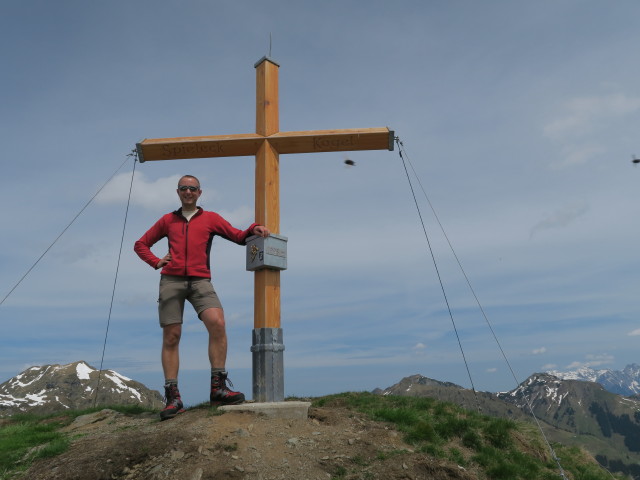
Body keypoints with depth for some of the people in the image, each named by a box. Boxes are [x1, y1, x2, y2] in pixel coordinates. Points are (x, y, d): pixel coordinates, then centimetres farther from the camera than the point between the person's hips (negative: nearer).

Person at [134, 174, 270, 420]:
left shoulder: (210, 218, 16)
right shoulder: (167, 220, 20)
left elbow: (238, 236, 9)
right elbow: (141, 244, 27)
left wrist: (254, 229, -12)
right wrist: (156, 262, 9)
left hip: (200, 280, -1)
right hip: (171, 281, 2)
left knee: (217, 322, -24)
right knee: (171, 337, -2)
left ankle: (218, 387, -17)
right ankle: (173, 397, 4)